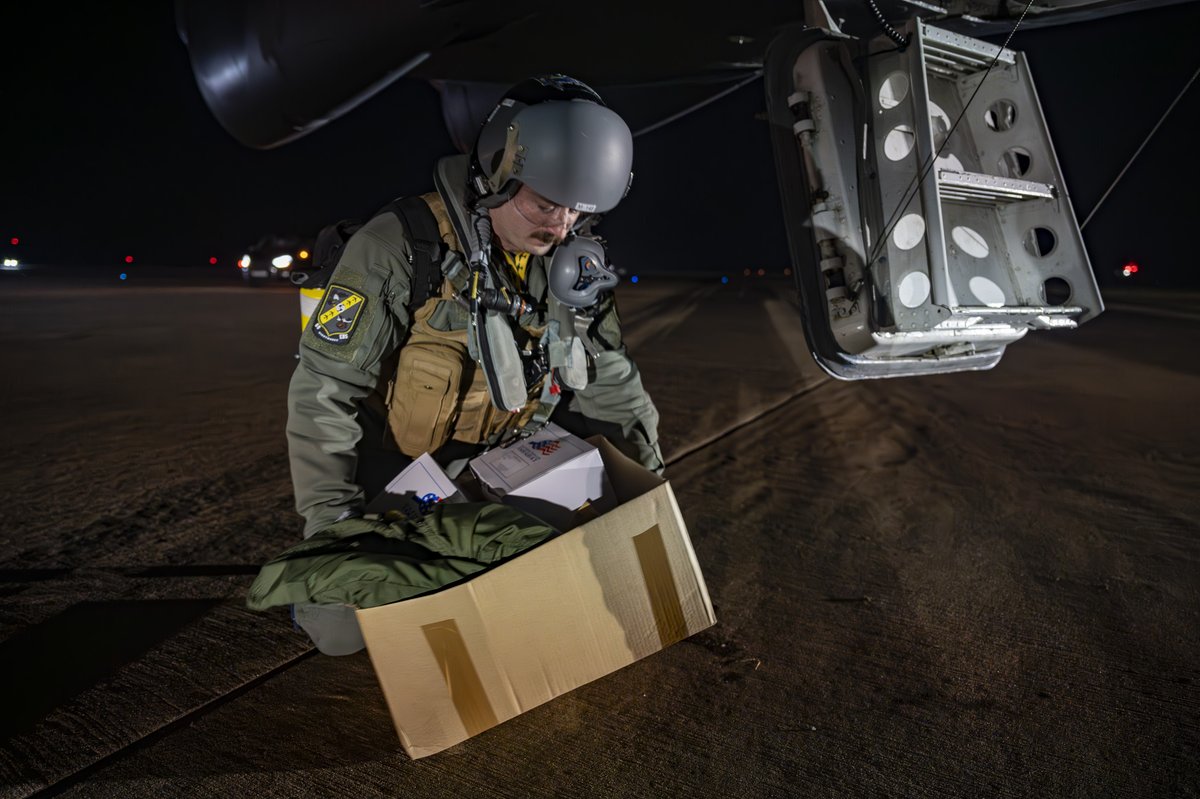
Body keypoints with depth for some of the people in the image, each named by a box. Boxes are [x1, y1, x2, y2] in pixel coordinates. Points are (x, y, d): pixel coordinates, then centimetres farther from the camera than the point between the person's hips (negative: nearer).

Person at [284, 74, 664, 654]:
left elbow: (606, 375, 1)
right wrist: (331, 521, -25)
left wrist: (649, 471, -2)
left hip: (492, 464, 5)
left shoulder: (570, 264, -10)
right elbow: (324, 388, -23)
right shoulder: (401, 247, -27)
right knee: (342, 627, -5)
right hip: (387, 465, -4)